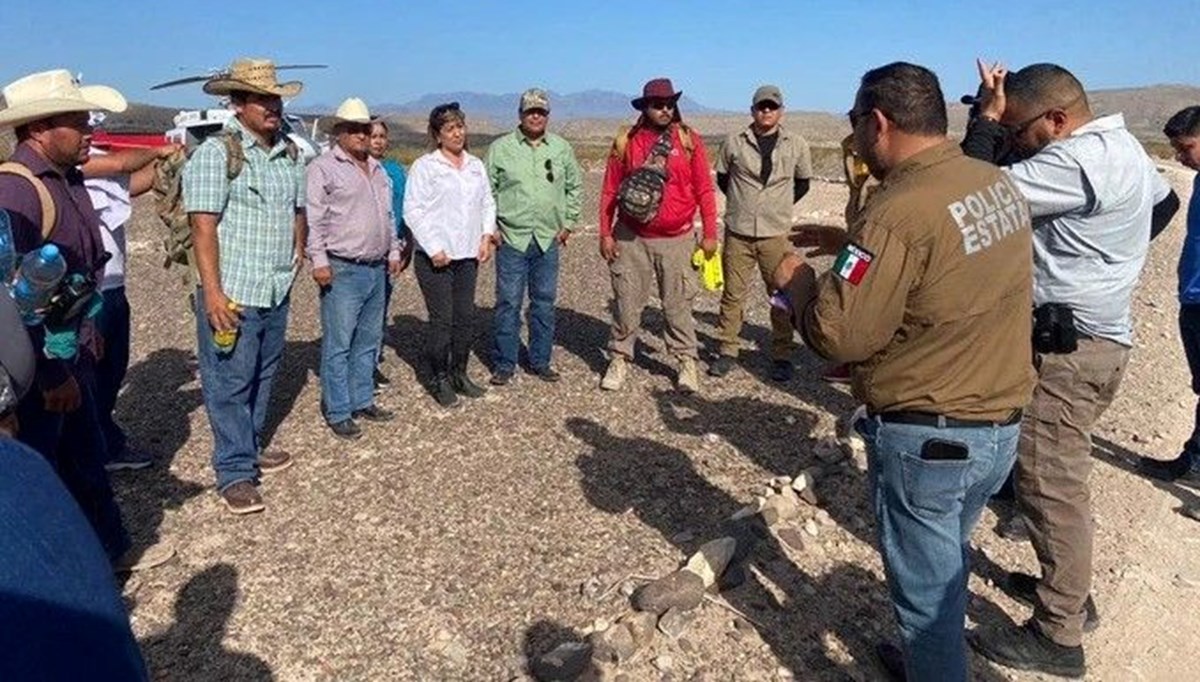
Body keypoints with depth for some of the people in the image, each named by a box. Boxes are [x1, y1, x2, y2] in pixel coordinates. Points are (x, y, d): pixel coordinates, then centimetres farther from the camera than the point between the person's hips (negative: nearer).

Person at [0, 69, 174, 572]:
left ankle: (110, 549, 39)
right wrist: (52, 376, -22)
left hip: (72, 349, 9)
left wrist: (87, 329, 21)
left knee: (87, 455, 22)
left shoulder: (66, 176, 5)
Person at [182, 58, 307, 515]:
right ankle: (235, 473, 11)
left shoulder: (289, 154, 11)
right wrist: (212, 292, -20)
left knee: (262, 377, 17)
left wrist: (298, 249, 13)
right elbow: (203, 225, -15)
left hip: (277, 292, 7)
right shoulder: (216, 153, -10)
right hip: (232, 294, -7)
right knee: (229, 384, 1)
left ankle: (250, 448, 33)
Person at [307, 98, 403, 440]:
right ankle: (338, 412, 6)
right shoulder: (324, 167, -6)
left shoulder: (377, 169, 18)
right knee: (338, 345, -2)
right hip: (342, 270, -8)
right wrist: (319, 260, -17)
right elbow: (313, 218, -12)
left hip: (376, 269, 8)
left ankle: (362, 401, 26)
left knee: (369, 341, 14)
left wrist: (394, 251, 19)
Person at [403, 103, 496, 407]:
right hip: (435, 256, -5)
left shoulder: (476, 165, 13)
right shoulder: (424, 166, -6)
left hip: (468, 255, 6)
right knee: (442, 320, -2)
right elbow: (413, 211, -10)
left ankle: (460, 374, 24)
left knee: (466, 317, 9)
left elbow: (487, 203, 19)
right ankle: (440, 380, 12)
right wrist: (434, 248, -15)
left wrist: (486, 236, 5)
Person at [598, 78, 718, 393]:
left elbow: (704, 190, 2)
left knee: (678, 304, 6)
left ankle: (687, 362, 17)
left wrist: (710, 233, -1)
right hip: (631, 238, 1)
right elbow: (610, 191, 4)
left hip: (676, 240, 0)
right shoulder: (626, 142, 1)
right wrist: (605, 233, 0)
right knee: (627, 302, 7)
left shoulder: (690, 141, 1)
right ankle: (620, 359, 21)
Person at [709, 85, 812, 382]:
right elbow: (722, 178, 14)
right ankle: (727, 351, 18)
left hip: (776, 234, 0)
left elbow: (802, 183, 15)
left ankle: (782, 356, 14)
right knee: (733, 294, 6)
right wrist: (743, 203, 10)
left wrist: (779, 205, 8)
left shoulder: (796, 145, 2)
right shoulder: (735, 142, 1)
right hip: (738, 232, 0)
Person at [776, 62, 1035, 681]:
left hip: (927, 438, -9)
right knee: (946, 562, 28)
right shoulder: (996, 183, 1)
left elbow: (840, 335, -24)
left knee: (926, 586, 11)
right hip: (1002, 424, 9)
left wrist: (795, 279, -7)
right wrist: (851, 242, 12)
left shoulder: (898, 212, -25)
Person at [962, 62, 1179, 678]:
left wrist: (987, 118, -11)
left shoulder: (1077, 160, -20)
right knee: (1060, 476, 20)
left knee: (1049, 484, -5)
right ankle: (1068, 585, 34)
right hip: (1095, 335, 11)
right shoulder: (1125, 148, 13)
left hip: (1068, 345, -11)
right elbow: (1164, 203, 31)